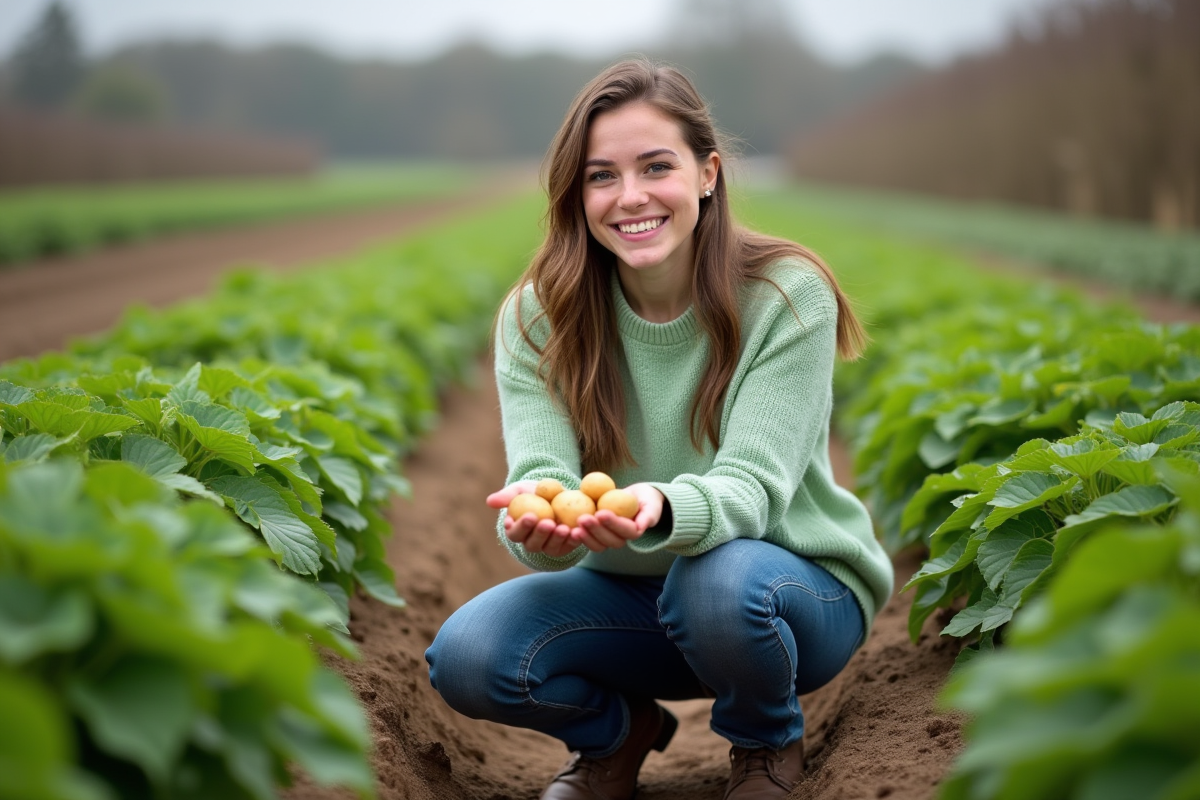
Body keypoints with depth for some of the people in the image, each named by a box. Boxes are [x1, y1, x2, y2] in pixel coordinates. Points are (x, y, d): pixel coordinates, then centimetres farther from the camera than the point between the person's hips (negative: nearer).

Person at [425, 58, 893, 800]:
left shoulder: (787, 297, -18)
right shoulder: (540, 315, -9)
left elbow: (753, 487, -26)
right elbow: (540, 473, -22)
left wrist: (662, 511, -49)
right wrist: (538, 524, -47)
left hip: (800, 583, -2)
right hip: (631, 591, 3)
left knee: (718, 580, -38)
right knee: (466, 654, -25)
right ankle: (619, 732, 10)